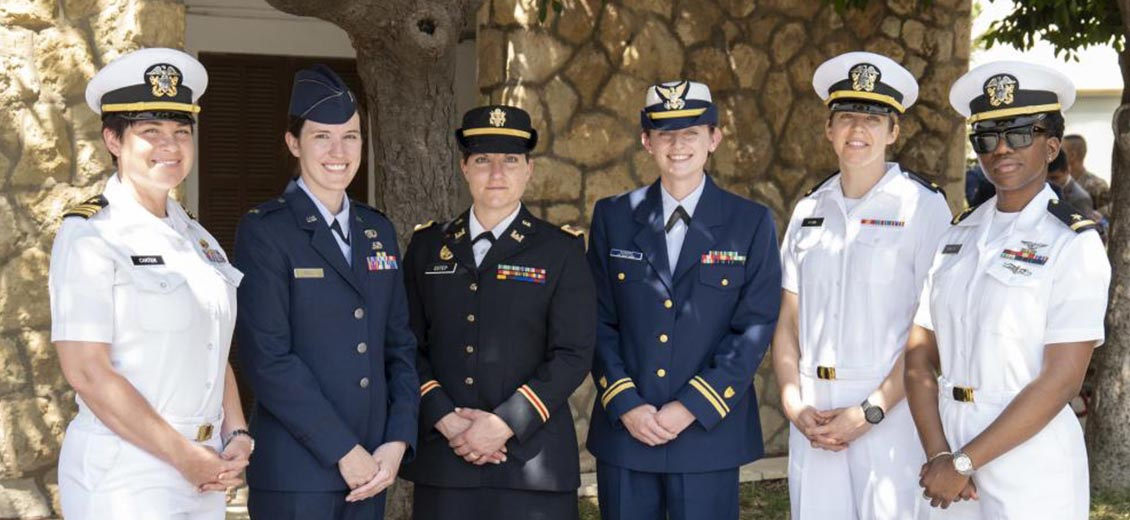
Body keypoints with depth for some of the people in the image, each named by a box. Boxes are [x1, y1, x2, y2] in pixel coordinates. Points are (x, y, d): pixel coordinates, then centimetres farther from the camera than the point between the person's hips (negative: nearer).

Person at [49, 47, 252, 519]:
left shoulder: (198, 239, 12)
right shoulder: (89, 236, -9)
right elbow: (86, 371, -15)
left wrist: (237, 437, 0)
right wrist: (186, 457, -13)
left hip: (202, 475, 6)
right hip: (124, 477, -6)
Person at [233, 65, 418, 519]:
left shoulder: (379, 230, 13)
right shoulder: (264, 231, -5)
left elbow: (399, 345, 12)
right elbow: (267, 358, -13)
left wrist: (398, 441, -2)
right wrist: (344, 451, -14)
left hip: (371, 470, 5)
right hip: (296, 474, -5)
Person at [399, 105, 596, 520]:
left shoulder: (561, 249, 3)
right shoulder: (428, 245, 11)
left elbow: (573, 355, -5)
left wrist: (503, 424, -13)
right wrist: (445, 420, -8)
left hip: (531, 460, -2)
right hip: (442, 460, 2)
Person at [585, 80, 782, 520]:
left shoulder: (752, 223, 1)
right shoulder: (612, 217, 6)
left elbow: (755, 329, -4)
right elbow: (599, 322, 4)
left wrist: (692, 407, -11)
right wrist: (625, 404, -8)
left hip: (710, 432, -1)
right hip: (623, 430, 2)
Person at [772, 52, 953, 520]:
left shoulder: (922, 206, -3)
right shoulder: (810, 209, 12)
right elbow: (787, 322, 11)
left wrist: (870, 412, -12)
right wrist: (794, 405, -2)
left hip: (890, 415, -4)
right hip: (813, 417, 4)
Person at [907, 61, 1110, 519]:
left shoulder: (1073, 244, -7)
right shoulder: (957, 236, 7)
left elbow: (1061, 380, -13)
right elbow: (919, 358, 4)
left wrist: (964, 462, -14)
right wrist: (939, 456, -10)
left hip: (1030, 467, -4)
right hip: (949, 454, 4)